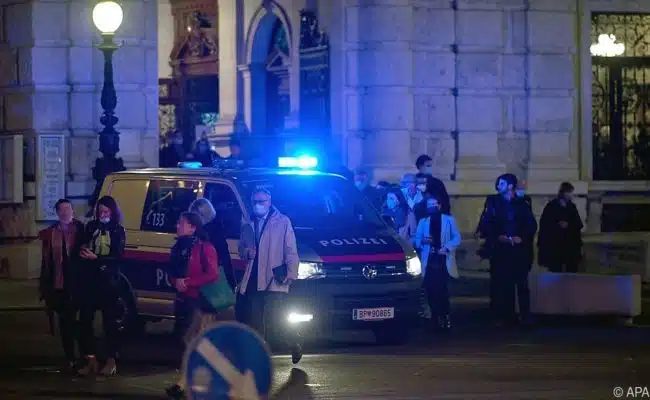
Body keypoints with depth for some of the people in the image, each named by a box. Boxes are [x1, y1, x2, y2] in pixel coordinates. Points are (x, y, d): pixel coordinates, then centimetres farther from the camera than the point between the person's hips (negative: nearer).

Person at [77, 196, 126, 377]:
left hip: (108, 280, -4)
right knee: (85, 320, 1)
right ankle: (91, 360, 9)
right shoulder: (91, 227, 11)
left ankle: (111, 360, 8)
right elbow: (81, 248, 14)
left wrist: (95, 258, -19)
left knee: (109, 320, 0)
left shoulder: (118, 231, 1)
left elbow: (117, 256, -9)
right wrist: (82, 252, -8)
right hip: (89, 280, 4)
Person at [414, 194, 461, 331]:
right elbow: (417, 240, 12)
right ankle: (436, 319, 6)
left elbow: (457, 238, 2)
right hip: (429, 261, 3)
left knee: (442, 290, -11)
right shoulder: (423, 222, 18)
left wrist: (446, 248, -13)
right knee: (431, 291, -2)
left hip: (443, 261, -3)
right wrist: (422, 241, -11)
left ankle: (446, 318, -4)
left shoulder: (449, 220, 10)